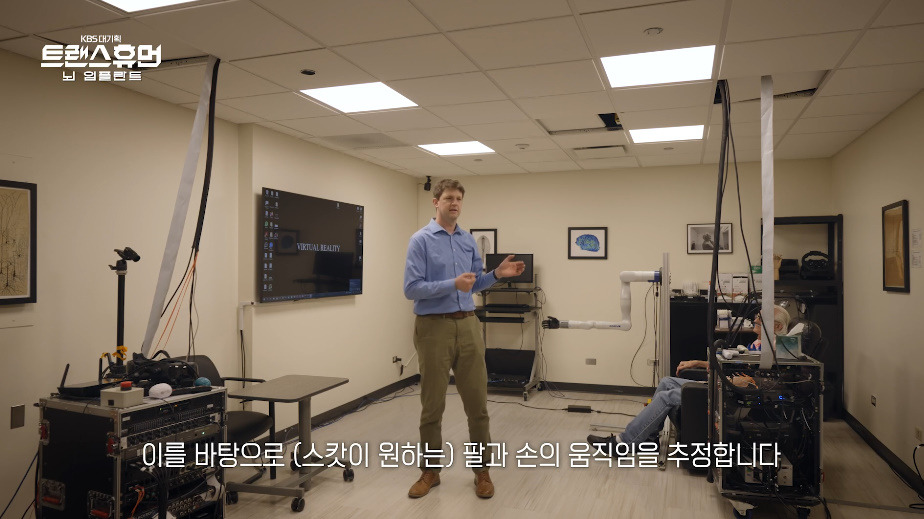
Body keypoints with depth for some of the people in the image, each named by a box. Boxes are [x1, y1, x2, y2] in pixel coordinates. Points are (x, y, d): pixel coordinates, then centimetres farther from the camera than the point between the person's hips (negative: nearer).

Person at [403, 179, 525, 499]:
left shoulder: (469, 241, 12)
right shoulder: (421, 240, -6)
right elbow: (411, 288, -14)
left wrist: (498, 274, 1)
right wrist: (452, 285, -22)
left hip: (468, 326, 5)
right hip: (434, 328, -5)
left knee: (477, 402, 7)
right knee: (432, 405, 6)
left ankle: (481, 469, 20)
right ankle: (430, 470, 21)